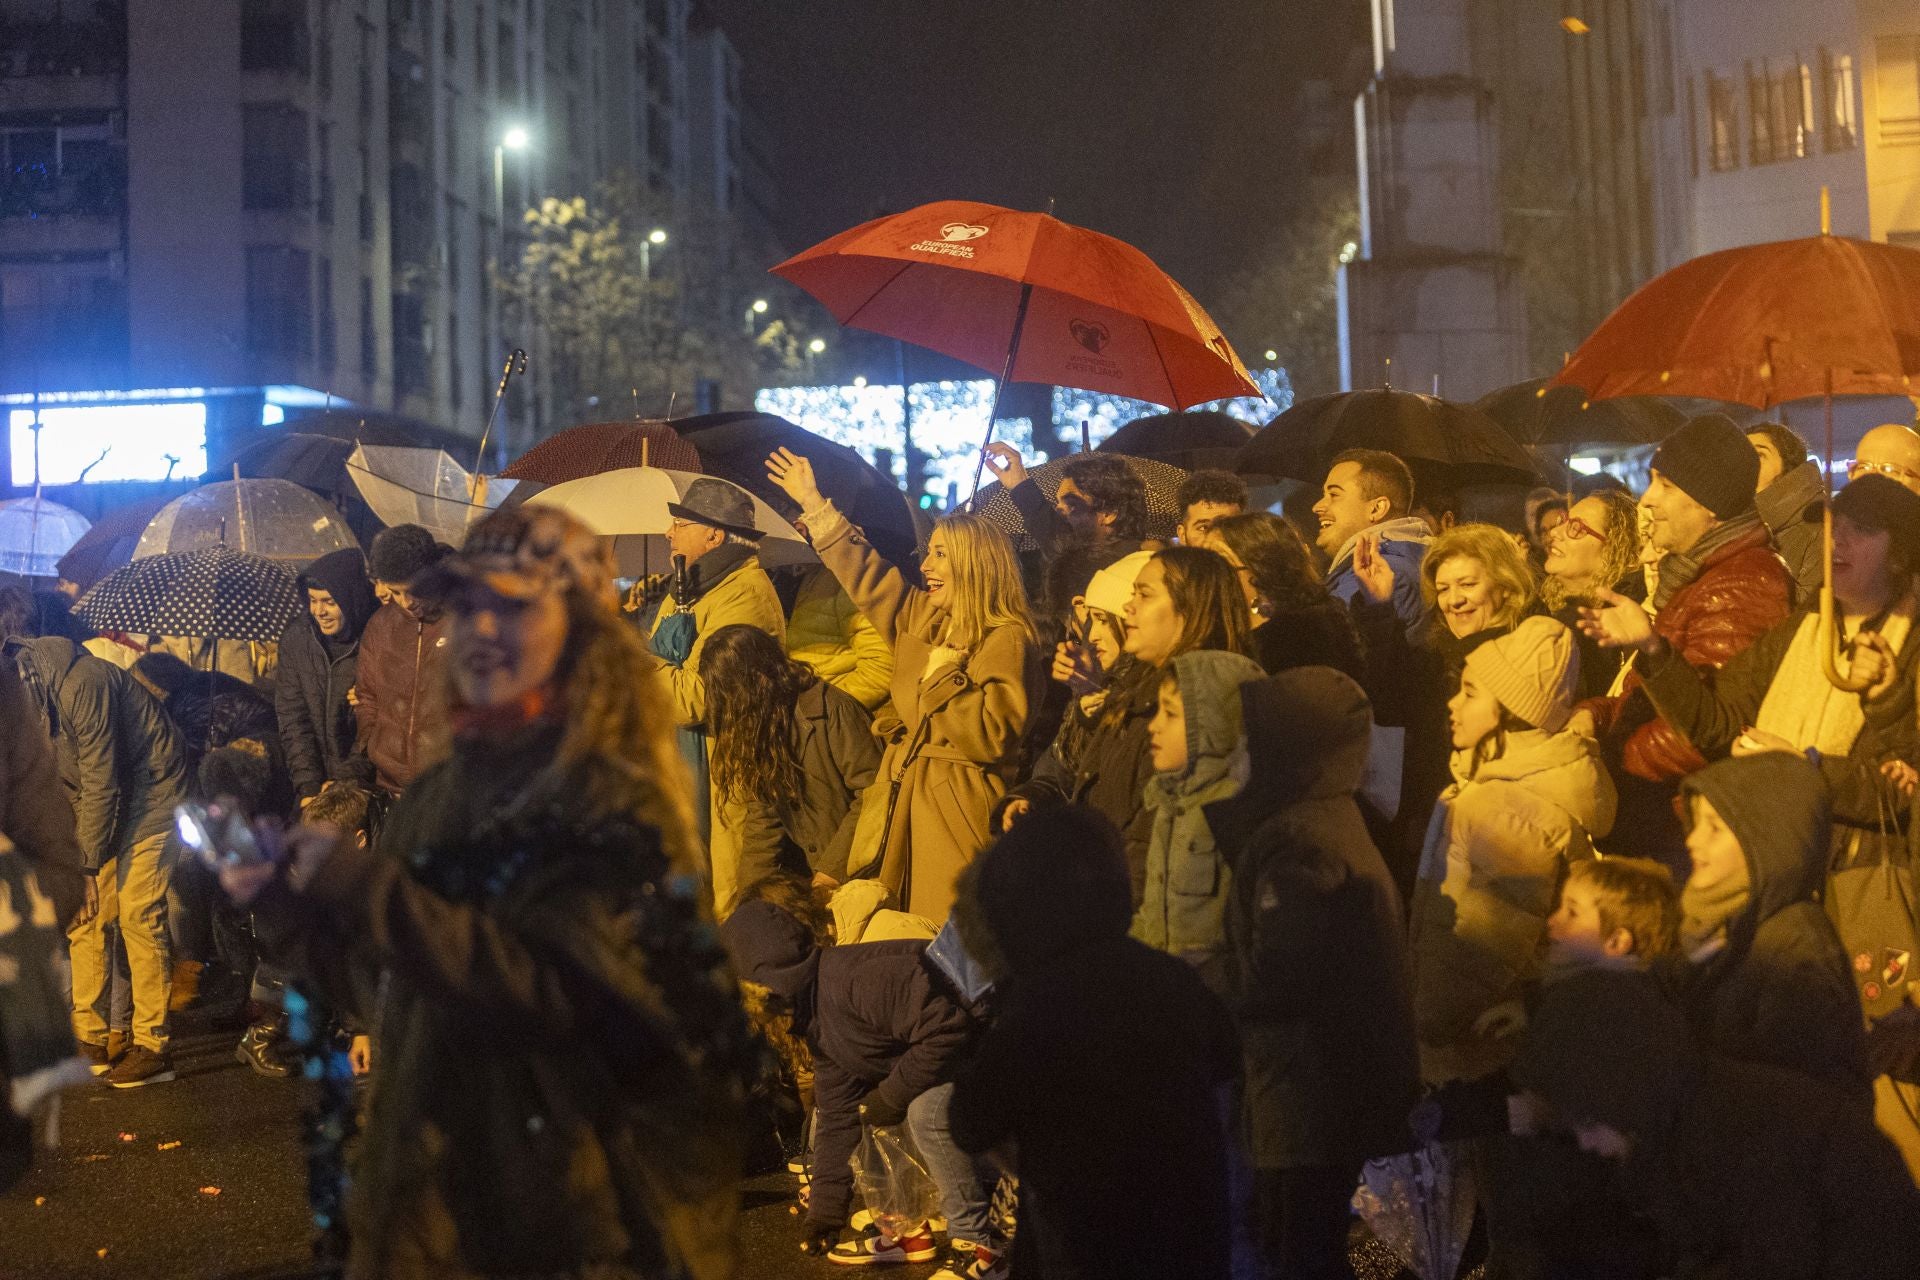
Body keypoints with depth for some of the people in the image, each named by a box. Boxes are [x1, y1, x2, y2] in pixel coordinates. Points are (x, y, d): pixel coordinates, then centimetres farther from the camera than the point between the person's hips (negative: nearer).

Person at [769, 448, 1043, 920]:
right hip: (903, 801, 8)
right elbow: (865, 572, 23)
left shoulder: (1005, 639, -11)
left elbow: (994, 735, -21)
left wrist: (944, 678, -16)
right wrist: (812, 502, 24)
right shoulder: (920, 619, 13)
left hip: (960, 808, -8)